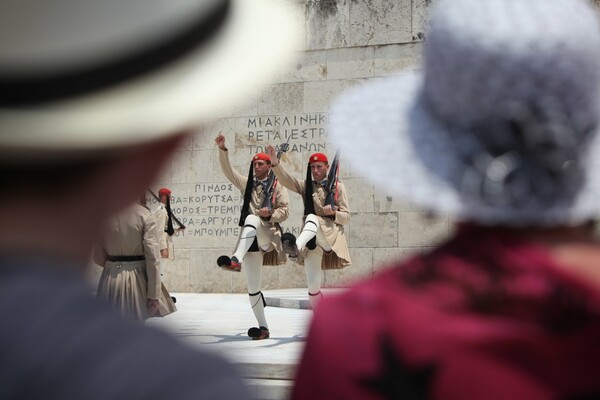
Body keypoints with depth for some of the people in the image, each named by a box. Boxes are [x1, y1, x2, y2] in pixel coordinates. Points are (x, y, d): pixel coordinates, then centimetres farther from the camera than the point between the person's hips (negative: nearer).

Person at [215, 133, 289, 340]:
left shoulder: (277, 187, 6)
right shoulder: (247, 183, 16)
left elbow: (285, 211, 1)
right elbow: (228, 171, 6)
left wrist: (270, 214, -18)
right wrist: (222, 150, -7)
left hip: (268, 234, -4)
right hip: (250, 239, 5)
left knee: (251, 219, -38)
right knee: (253, 286, 3)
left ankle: (236, 260, -55)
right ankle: (263, 327, 12)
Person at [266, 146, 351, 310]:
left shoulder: (337, 186, 8)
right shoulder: (306, 186, 13)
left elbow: (346, 216, 6)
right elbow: (286, 179, -5)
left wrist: (333, 213, -16)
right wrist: (275, 161, -22)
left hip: (331, 233, -3)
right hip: (311, 238, 3)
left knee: (312, 218, -36)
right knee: (313, 286, -4)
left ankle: (296, 246, -65)